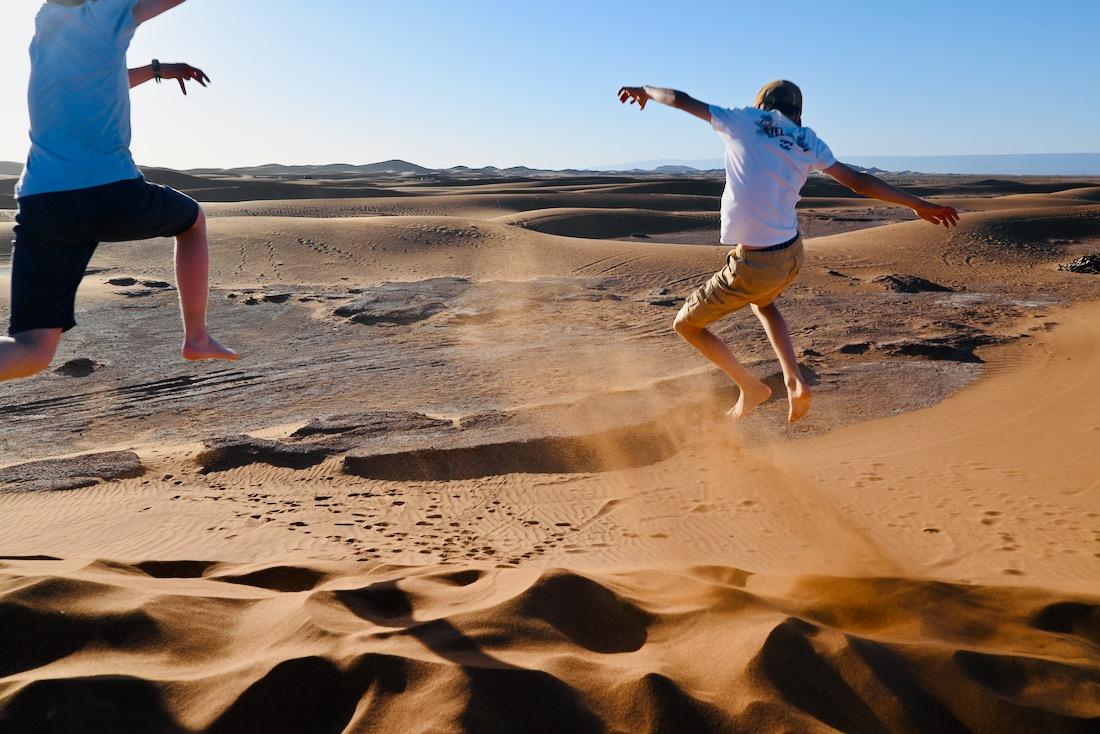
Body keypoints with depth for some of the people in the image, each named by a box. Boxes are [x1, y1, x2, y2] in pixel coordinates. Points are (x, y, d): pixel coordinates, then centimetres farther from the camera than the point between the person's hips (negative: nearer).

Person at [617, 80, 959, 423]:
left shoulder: (744, 121, -2)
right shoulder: (809, 143, 8)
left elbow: (679, 99, 2)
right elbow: (860, 181, 9)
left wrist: (644, 91, 22)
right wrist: (919, 205, 18)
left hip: (754, 266, -6)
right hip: (793, 255, 6)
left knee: (686, 324, 13)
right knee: (762, 302, 38)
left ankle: (751, 387, 17)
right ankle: (795, 383, 21)